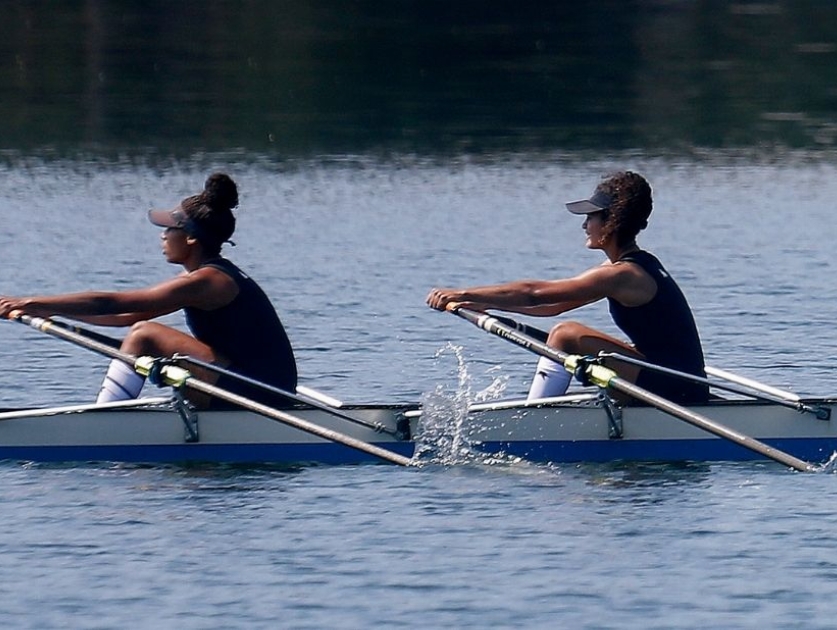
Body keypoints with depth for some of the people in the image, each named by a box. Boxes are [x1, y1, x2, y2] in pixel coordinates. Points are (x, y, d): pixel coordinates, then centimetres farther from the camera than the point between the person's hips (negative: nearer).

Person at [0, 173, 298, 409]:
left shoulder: (205, 282, -14)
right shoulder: (211, 277, 15)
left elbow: (109, 304, -16)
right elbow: (127, 316, 19)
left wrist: (31, 303, -12)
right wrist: (54, 310, 15)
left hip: (254, 392, -10)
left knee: (145, 336, -13)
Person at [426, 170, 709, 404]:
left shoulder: (622, 275, -16)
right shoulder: (637, 266, 13)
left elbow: (534, 293, -15)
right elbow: (554, 305, 18)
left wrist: (463, 295, -10)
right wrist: (486, 303, 13)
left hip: (672, 389, -10)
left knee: (566, 335, -13)